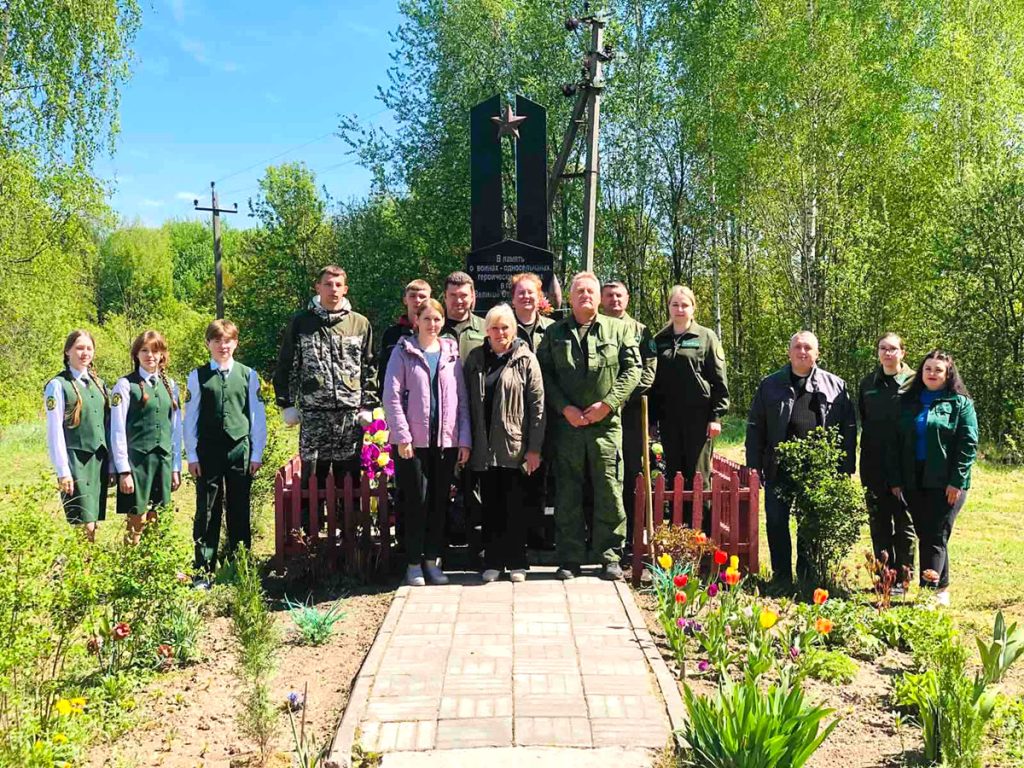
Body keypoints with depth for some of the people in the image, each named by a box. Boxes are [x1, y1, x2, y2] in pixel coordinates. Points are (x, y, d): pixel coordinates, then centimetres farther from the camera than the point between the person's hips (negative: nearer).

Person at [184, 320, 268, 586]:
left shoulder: (248, 375, 4)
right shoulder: (198, 376, 3)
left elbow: (257, 416, 5)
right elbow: (190, 418, 4)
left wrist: (256, 454, 2)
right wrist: (192, 456, 0)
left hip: (240, 450, 1)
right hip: (208, 452, 0)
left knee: (239, 512, 8)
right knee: (207, 512, 3)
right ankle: (203, 572, 11)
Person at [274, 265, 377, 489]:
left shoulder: (360, 324, 8)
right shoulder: (300, 322, 5)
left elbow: (370, 369, 9)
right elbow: (285, 366, 7)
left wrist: (368, 406, 2)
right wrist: (287, 405, 1)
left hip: (351, 415, 1)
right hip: (312, 414, -1)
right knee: (312, 480, 3)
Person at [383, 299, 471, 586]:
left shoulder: (451, 353, 10)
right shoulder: (404, 352, 1)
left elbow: (462, 399, 9)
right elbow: (391, 397, -4)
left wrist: (464, 440, 3)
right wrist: (402, 436, -12)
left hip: (447, 441, 3)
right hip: (413, 441, -3)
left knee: (440, 501, 8)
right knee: (417, 500, 0)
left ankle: (432, 559, 20)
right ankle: (414, 562, 12)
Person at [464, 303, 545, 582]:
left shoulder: (525, 360, 0)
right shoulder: (475, 359, 9)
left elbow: (537, 405, -4)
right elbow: (467, 402, 9)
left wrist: (535, 447, -8)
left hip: (514, 445, -3)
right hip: (484, 446, 3)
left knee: (514, 506, 3)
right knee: (491, 505, 9)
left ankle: (516, 563, 14)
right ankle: (493, 562, 18)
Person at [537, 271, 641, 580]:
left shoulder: (619, 329, 9)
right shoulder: (553, 333, 11)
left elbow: (632, 369, 3)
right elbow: (545, 374, 5)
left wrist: (607, 404, -8)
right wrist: (564, 407, -8)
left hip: (606, 423, -1)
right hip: (567, 424, 1)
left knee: (609, 492, 0)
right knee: (567, 496, 4)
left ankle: (611, 557, 10)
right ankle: (570, 559, 13)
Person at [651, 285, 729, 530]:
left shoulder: (706, 337, 2)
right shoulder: (659, 340, 13)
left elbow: (719, 380, -1)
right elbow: (653, 381, 15)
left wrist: (716, 416, -8)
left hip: (699, 416, -4)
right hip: (669, 418, 4)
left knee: (699, 475, -2)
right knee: (674, 475, 7)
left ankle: (704, 533, 5)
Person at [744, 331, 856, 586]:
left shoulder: (835, 386, 7)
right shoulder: (770, 385, 8)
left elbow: (849, 428, 6)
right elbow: (756, 428, 6)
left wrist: (846, 468, -1)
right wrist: (754, 466, -1)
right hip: (779, 467, 0)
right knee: (776, 521, 4)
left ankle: (808, 577, 20)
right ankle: (781, 576, 17)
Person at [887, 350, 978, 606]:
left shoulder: (960, 403, 1)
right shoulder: (907, 402, 12)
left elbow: (968, 444, -5)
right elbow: (895, 443, 11)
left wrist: (957, 481, -13)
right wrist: (895, 480, 4)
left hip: (946, 483, -4)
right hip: (914, 481, 4)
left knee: (936, 536, -6)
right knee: (924, 535, 7)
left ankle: (930, 588, -7)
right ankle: (941, 585, 16)